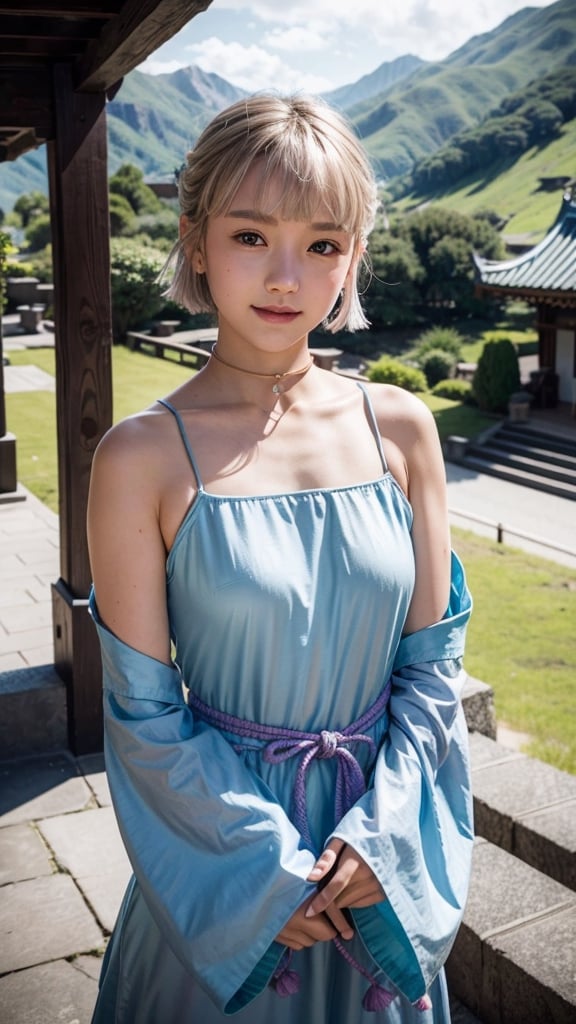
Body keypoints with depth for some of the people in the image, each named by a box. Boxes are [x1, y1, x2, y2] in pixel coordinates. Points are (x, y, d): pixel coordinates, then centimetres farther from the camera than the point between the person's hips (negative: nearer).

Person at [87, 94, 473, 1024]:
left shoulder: (399, 429, -7)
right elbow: (144, 711, -12)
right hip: (225, 851, -2)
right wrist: (274, 867, -12)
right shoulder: (144, 457, -16)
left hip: (380, 851, 3)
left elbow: (433, 657, -2)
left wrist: (379, 835, -10)